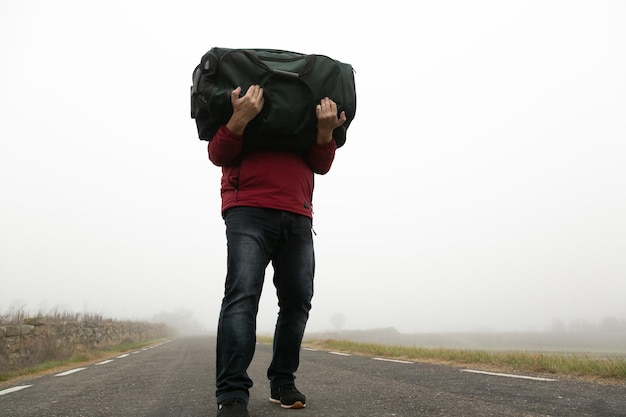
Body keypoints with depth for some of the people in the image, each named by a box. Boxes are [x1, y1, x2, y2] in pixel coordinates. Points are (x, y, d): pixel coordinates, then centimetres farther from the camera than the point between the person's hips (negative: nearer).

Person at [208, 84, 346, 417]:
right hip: (248, 212, -3)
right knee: (242, 296, -15)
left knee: (297, 301, -2)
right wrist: (240, 118, -14)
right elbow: (218, 155, 3)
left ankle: (282, 382, 11)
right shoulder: (238, 106, 18)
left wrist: (325, 131, -5)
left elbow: (321, 166, 14)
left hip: (298, 219, 4)